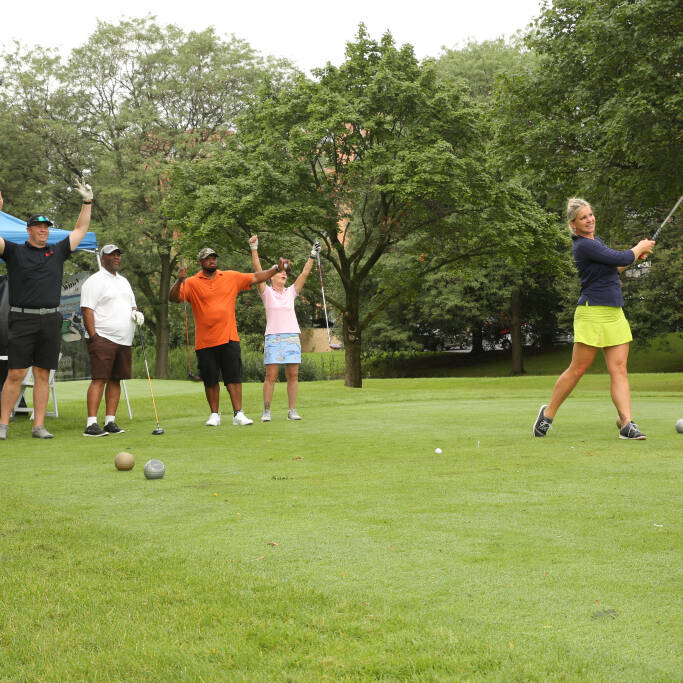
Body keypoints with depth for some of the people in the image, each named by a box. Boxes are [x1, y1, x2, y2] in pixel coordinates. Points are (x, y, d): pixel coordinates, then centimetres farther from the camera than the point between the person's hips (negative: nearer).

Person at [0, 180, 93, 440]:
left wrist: (87, 202, 17)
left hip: (50, 321, 3)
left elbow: (80, 230, 22)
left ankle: (38, 425, 8)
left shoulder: (57, 252, 15)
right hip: (23, 319, -3)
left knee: (43, 374, 5)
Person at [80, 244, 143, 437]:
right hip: (103, 339, -7)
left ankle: (110, 421, 11)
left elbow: (131, 305, 28)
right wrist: (93, 336, -17)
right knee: (99, 379, -12)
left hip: (124, 341, 8)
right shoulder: (94, 281, -3)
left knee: (115, 379, 6)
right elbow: (87, 310, -10)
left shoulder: (124, 281, 22)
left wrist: (136, 313, 5)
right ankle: (91, 424, -15)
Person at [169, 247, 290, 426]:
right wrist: (179, 280, -23)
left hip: (229, 338, 1)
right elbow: (174, 297, -7)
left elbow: (256, 278, 15)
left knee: (234, 377, -4)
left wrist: (277, 268, 8)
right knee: (210, 381, 5)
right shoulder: (192, 283, 3)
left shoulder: (232, 277, 11)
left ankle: (238, 414, -3)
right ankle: (214, 414, 17)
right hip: (205, 342, -1)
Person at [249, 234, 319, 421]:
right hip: (273, 338, -3)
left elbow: (304, 274, 13)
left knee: (293, 375, 0)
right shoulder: (267, 292, 6)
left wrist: (312, 256, 9)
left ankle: (292, 411, 5)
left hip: (292, 337, 3)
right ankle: (266, 411, -1)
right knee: (271, 376, -7)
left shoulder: (291, 292, 16)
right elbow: (258, 272, -3)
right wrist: (254, 249, -10)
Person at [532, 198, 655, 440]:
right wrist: (640, 248, 4)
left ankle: (627, 424, -7)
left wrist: (635, 255, 17)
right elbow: (621, 259, -15)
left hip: (614, 313, 8)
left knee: (619, 369, -2)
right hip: (593, 313, -8)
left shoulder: (595, 241, 16)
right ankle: (548, 414, 14)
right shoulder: (584, 246, -14)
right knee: (577, 370, -2)